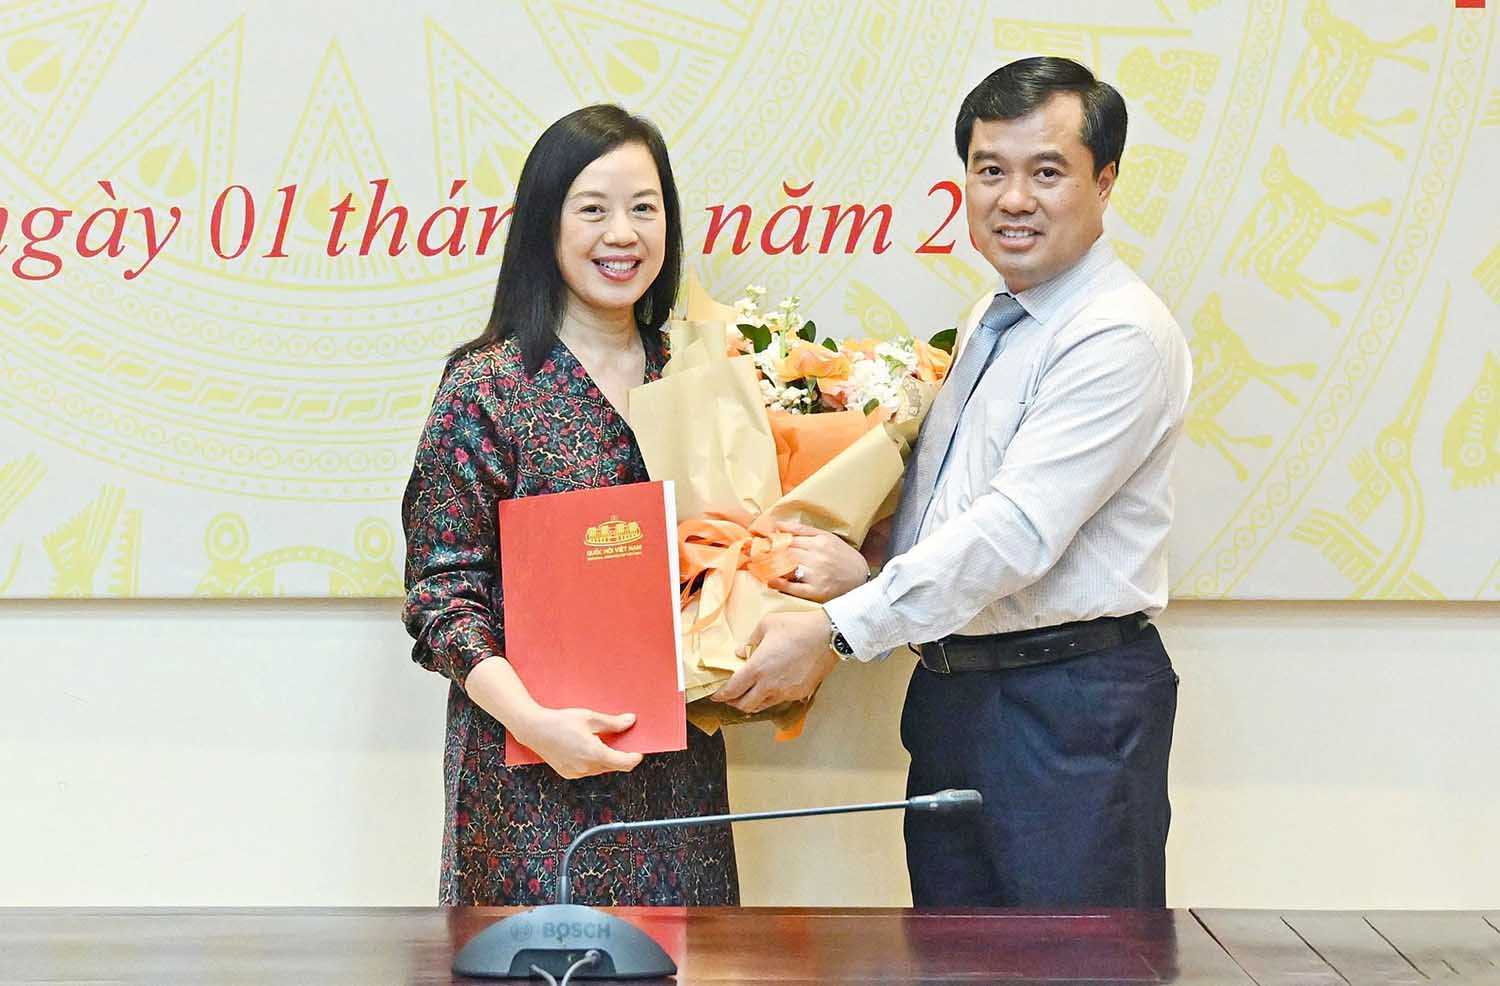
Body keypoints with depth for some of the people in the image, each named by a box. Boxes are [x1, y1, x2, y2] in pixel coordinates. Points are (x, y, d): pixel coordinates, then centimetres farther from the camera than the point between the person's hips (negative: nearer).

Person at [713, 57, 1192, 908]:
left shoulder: (1120, 335, -15)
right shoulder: (989, 324, 16)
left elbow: (1016, 530, -22)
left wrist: (838, 631, -21)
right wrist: (843, 581, 0)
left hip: (1075, 709, -9)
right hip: (952, 696, 9)